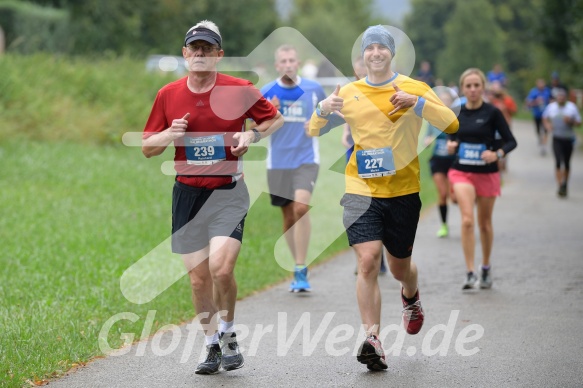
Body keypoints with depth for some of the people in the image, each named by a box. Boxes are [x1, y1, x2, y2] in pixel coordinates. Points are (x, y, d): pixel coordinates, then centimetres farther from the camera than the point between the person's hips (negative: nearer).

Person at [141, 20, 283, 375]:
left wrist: (251, 136, -8)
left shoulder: (239, 90, -4)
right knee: (199, 278, 5)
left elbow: (275, 119, 10)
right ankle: (213, 346, 22)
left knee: (221, 268, -18)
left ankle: (229, 335, 6)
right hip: (188, 195, 3)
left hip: (229, 192, -3)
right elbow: (147, 147, 8)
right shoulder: (168, 95, 2)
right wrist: (170, 134, -12)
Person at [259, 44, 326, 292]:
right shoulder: (266, 93, 0)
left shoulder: (314, 90, 1)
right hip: (278, 161, 2)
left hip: (306, 159, -2)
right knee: (288, 216, 8)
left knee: (301, 207, -22)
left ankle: (301, 271, -18)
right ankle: (299, 269, 24)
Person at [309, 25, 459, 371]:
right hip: (361, 191, 0)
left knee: (400, 266, 13)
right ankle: (373, 340, -18)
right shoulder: (349, 93, 6)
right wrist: (323, 109, -11)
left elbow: (451, 124, -8)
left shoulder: (415, 89, 1)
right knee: (368, 260, -18)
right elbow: (314, 131, 12)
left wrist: (417, 103, -23)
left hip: (403, 192, 0)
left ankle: (411, 297, 50)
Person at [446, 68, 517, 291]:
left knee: (484, 223, 12)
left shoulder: (492, 113, -7)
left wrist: (497, 154, -23)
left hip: (487, 174, -1)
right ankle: (470, 273, -17)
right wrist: (451, 145, -6)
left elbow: (511, 141, -4)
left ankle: (486, 268, 32)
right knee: (467, 220, -17)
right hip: (462, 172, 1)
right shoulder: (456, 113, 2)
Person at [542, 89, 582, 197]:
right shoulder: (551, 107, 2)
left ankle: (565, 184, 28)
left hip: (568, 138, 1)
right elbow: (545, 118, 19)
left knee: (567, 163, 10)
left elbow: (579, 122, 1)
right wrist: (547, 125, -1)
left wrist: (571, 121, -18)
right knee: (558, 161, -15)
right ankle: (560, 185, -17)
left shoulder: (572, 107, -2)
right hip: (557, 138, -1)